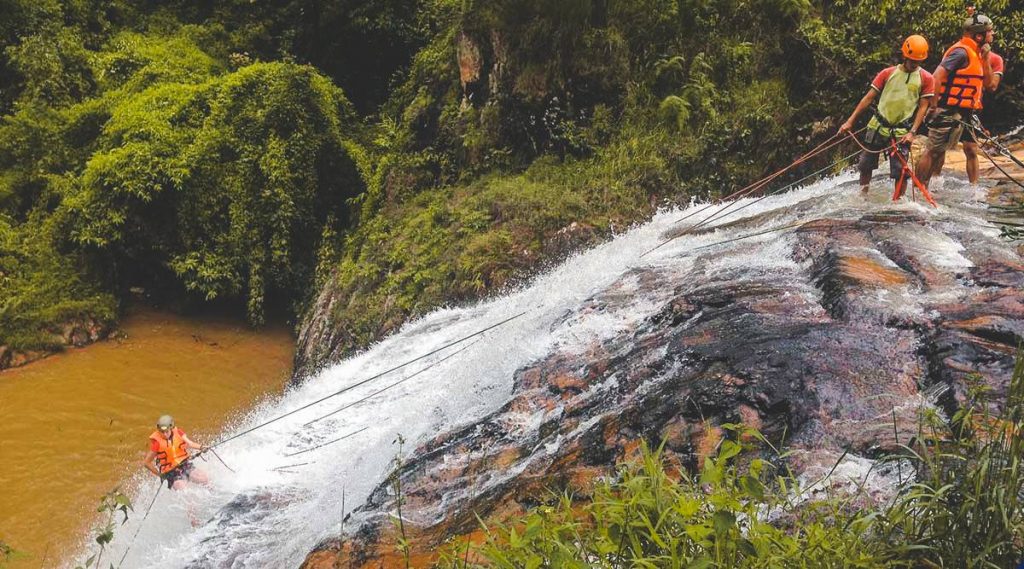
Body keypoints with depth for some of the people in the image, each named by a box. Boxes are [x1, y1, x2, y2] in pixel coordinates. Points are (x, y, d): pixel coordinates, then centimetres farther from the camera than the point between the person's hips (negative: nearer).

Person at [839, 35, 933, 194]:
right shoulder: (888, 73, 4)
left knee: (900, 171, -9)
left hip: (902, 132, -2)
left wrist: (912, 132, -12)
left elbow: (923, 107, 0)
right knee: (866, 165, 5)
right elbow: (869, 98, 3)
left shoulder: (926, 78, 1)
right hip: (878, 127, 2)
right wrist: (850, 121, -2)